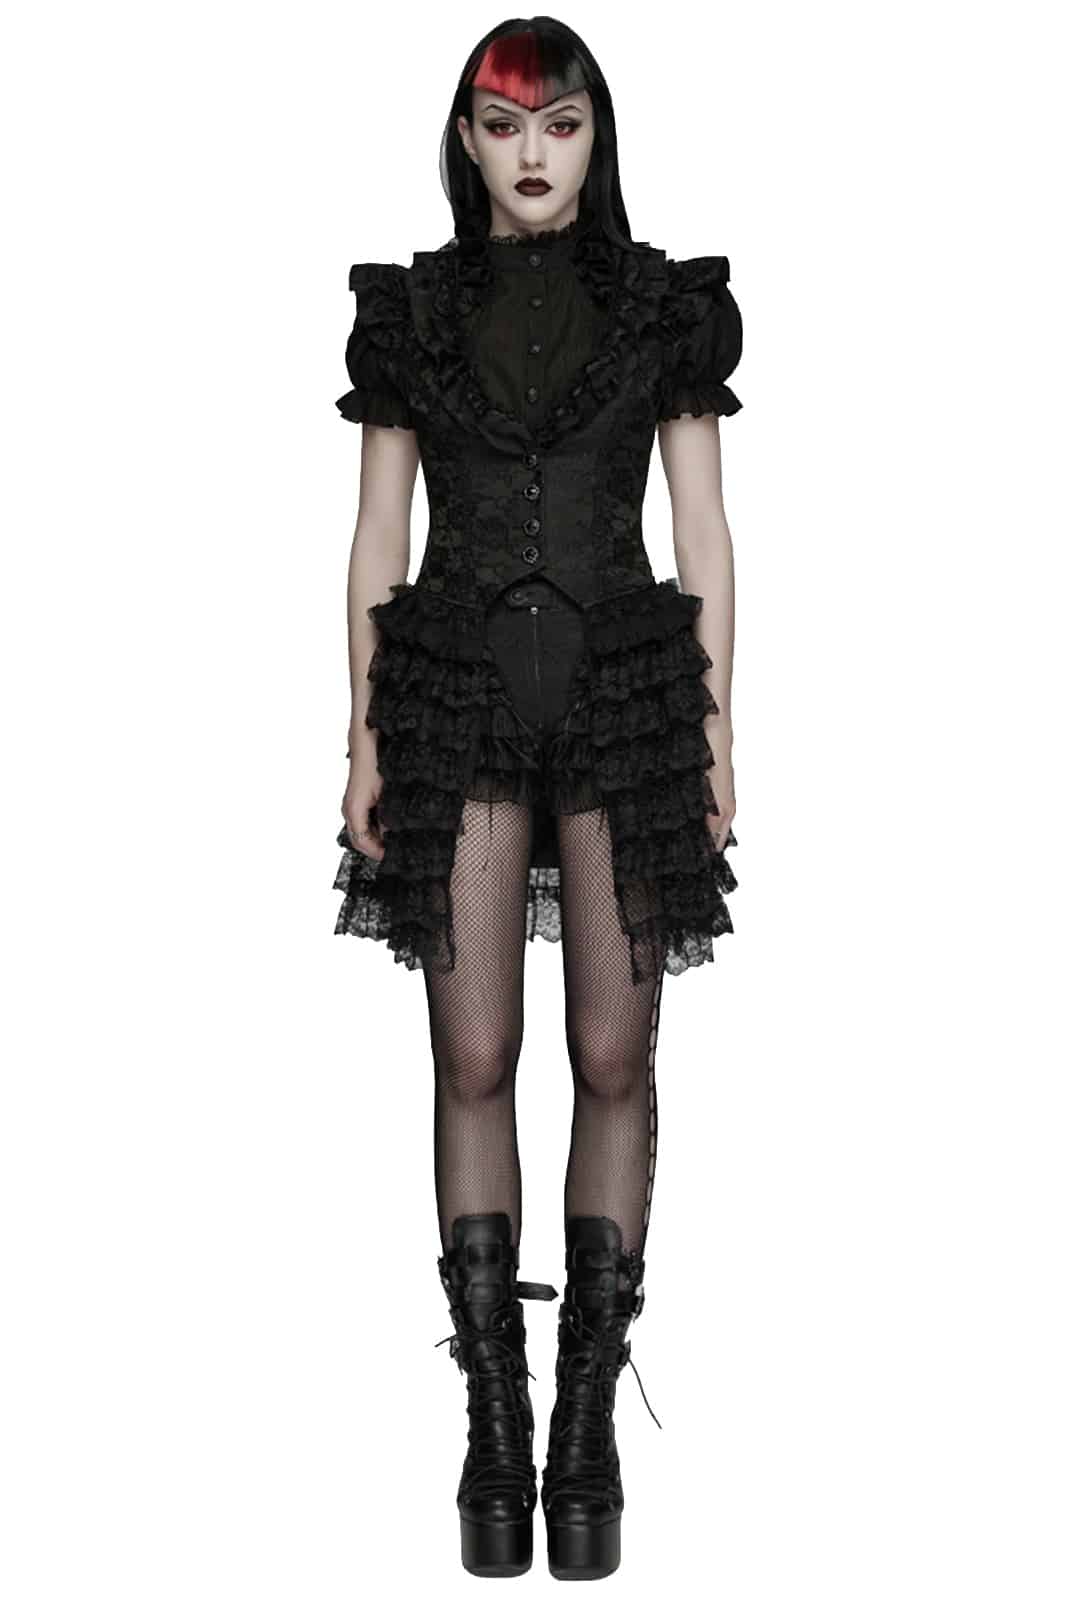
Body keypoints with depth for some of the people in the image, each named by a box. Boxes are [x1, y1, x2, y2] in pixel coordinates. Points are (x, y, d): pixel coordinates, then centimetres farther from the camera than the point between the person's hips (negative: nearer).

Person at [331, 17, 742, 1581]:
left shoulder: (665, 309, 6)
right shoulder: (411, 311, 8)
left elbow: (706, 536, 6)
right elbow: (378, 537, 8)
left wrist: (715, 728, -1)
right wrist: (365, 736, 2)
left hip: (626, 698, 0)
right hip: (459, 699, 1)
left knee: (613, 1059, 0)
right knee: (475, 1061, 0)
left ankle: (590, 1418, 10)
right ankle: (497, 1419, 9)